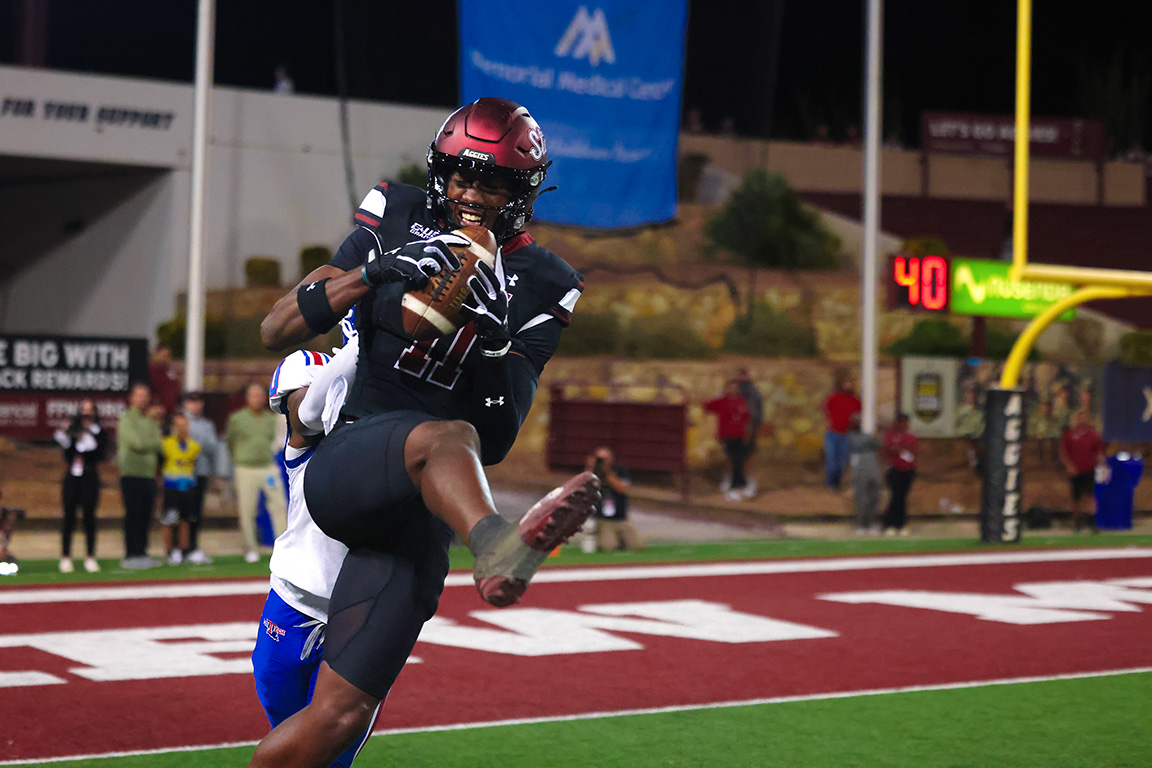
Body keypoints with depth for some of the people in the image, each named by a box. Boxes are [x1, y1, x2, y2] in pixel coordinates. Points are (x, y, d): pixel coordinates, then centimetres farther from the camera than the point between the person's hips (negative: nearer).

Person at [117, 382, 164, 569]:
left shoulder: (152, 422, 19)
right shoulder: (127, 420, -3)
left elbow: (160, 446, 13)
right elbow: (138, 444, -13)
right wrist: (158, 444, 1)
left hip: (149, 475, 7)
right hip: (132, 475, -7)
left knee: (145, 517, 7)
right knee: (133, 516, -7)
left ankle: (141, 553, 12)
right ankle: (131, 555, -6)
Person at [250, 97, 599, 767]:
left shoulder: (541, 289, 7)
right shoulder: (398, 218, 8)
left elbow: (499, 441, -1)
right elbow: (276, 331, 1)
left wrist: (492, 335, -17)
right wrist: (375, 272, -13)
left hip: (421, 512, 2)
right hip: (342, 466, -2)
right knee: (446, 436, -38)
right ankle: (500, 549, -71)